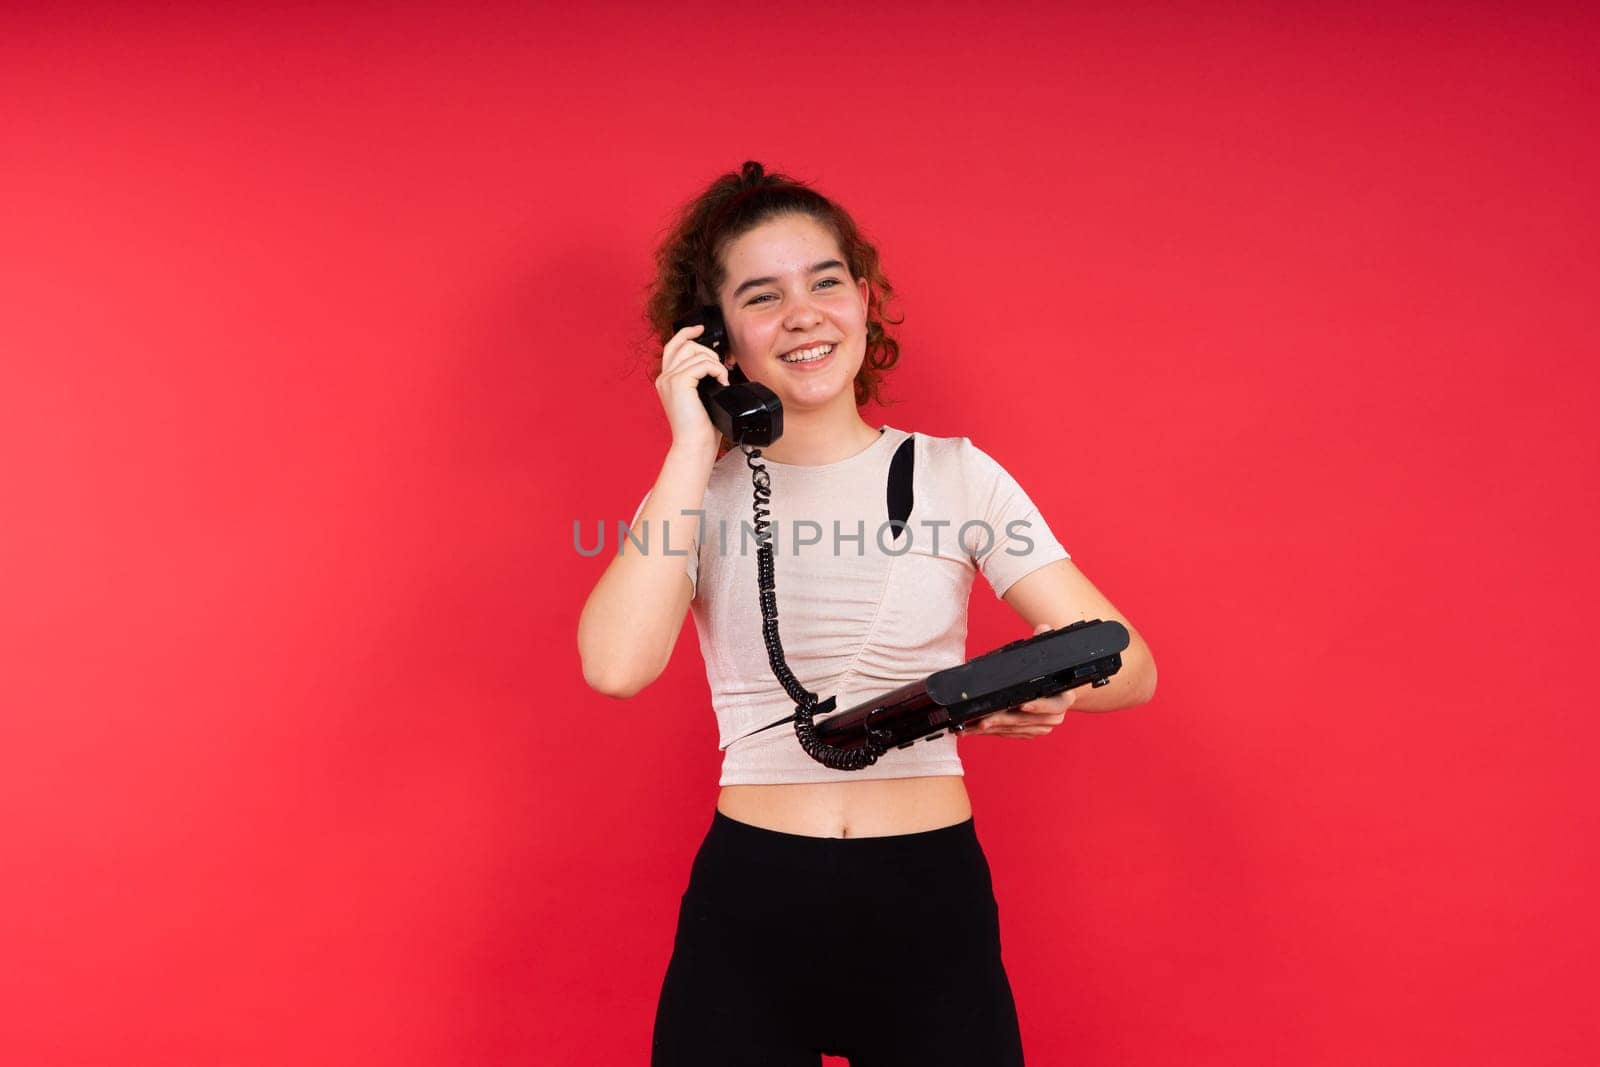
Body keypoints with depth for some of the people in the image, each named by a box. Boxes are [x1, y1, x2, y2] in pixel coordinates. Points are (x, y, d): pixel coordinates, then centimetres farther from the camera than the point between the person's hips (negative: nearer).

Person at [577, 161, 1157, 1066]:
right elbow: (616, 665, -17)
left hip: (932, 898, 0)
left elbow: (1132, 663, -4)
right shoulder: (700, 491, 2)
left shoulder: (956, 473, 1)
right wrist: (696, 446, -13)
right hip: (748, 906, 0)